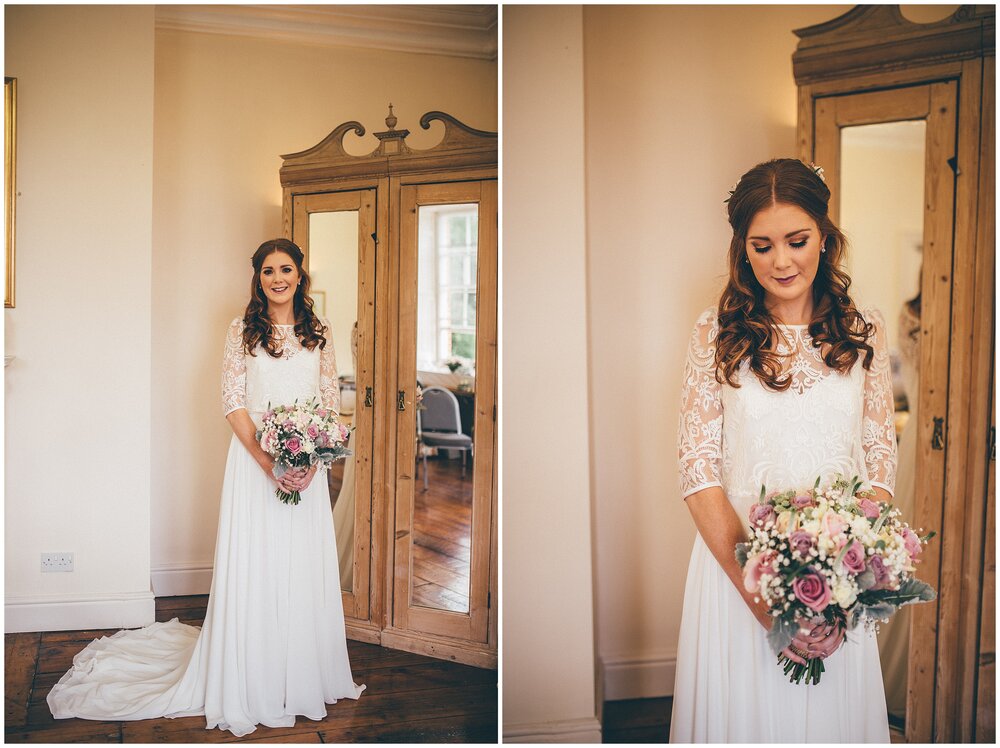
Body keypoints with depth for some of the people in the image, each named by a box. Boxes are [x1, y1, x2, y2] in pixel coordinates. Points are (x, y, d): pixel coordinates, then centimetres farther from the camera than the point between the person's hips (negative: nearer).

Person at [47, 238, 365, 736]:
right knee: (252, 567, 2)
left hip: (307, 463, 3)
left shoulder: (317, 332, 8)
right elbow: (232, 402, -4)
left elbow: (331, 400, 6)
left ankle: (303, 680, 24)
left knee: (306, 569, 8)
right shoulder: (243, 330, 1)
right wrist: (268, 460, -15)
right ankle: (252, 685, 16)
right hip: (254, 459, -2)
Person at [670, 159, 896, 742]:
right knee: (740, 712, 12)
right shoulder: (716, 333, -4)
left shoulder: (865, 331, 2)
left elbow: (881, 463, 1)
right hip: (735, 562, -1)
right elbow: (699, 472, -7)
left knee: (832, 713, 16)